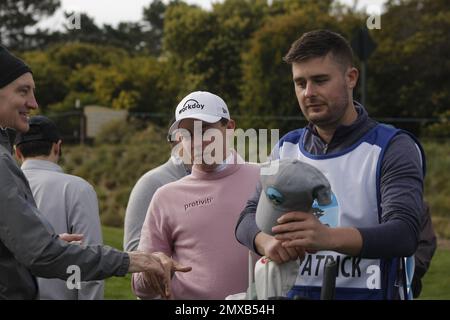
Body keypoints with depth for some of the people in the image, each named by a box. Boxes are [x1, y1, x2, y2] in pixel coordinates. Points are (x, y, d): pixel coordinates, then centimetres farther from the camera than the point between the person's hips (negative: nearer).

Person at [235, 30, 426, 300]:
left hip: (366, 291, -3)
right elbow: (249, 218, 4)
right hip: (293, 291, 3)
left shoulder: (393, 148, -4)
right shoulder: (286, 149, 12)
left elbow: (404, 234, -17)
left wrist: (329, 237, -34)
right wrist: (269, 241, -20)